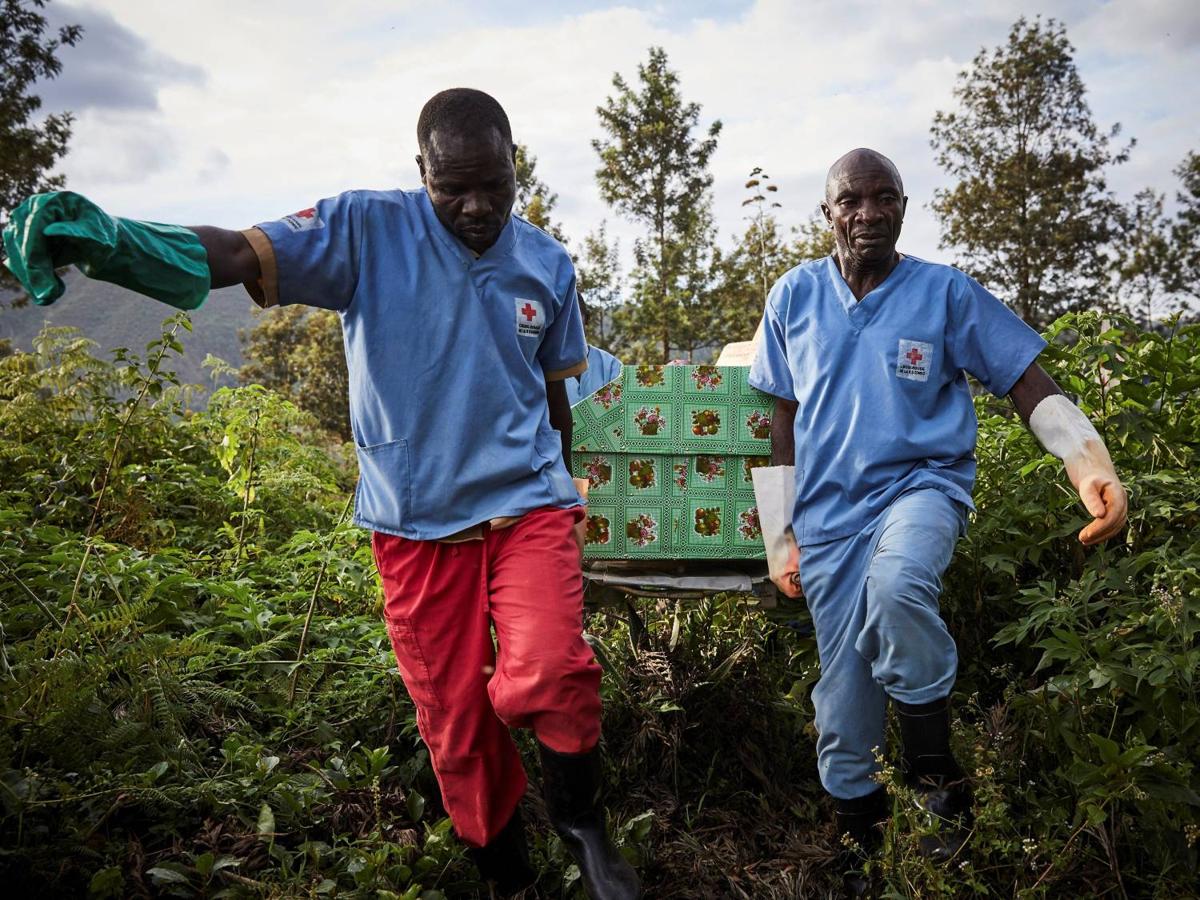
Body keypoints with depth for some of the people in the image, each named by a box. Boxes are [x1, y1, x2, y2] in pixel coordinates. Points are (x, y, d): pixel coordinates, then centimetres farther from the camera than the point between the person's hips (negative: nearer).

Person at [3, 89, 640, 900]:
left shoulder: (548, 263, 3)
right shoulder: (368, 229, -8)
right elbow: (240, 255, -23)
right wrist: (108, 238, -42)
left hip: (526, 504, 1)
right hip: (417, 519, 0)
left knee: (546, 675, -23)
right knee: (455, 719, 8)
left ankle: (582, 823, 8)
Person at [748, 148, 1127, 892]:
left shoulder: (947, 293, -1)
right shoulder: (795, 297, 5)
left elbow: (1035, 389, -1)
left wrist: (1094, 469, -19)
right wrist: (780, 536, 11)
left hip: (920, 484, -2)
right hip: (829, 512, 3)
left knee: (896, 586, -38)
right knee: (843, 702, 6)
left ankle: (940, 776, -13)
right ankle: (858, 845, 32)